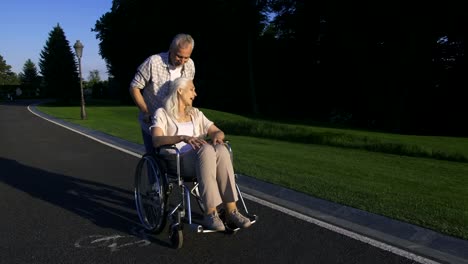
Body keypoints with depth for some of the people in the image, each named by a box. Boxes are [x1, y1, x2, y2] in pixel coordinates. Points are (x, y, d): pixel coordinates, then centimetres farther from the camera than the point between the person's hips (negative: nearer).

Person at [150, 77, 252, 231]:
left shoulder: (196, 113, 22)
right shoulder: (162, 113, 7)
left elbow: (219, 132, 16)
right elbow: (156, 140, -12)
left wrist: (217, 135, -10)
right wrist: (183, 137, -29)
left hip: (202, 160, 4)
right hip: (178, 161, -4)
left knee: (221, 149, -32)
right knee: (207, 149, -37)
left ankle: (231, 211, -34)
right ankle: (210, 213, -36)